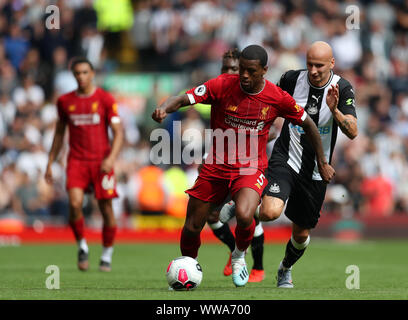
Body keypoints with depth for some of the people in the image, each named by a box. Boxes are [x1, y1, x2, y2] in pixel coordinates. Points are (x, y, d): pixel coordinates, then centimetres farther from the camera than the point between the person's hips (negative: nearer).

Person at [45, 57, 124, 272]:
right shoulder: (65, 101, 9)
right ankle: (82, 246, 3)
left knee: (106, 208, -2)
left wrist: (111, 158, -16)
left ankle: (107, 255, 15)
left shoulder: (105, 99, 0)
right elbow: (59, 133, 19)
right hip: (76, 161, 1)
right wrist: (50, 163, 16)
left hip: (101, 162, -1)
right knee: (75, 203, -19)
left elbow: (118, 132, -1)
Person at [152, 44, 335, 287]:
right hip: (215, 167, 2)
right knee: (191, 228, 3)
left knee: (244, 216, -31)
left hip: (251, 169, -2)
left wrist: (323, 163, 12)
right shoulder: (222, 85, -11)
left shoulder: (277, 98, -9)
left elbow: (308, 124, 6)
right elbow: (184, 99, -18)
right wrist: (164, 109, -41)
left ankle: (239, 256, 3)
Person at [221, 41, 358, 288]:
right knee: (271, 212, -30)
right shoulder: (293, 79, -8)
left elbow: (353, 132, -20)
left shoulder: (342, 89, -10)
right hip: (285, 161, -1)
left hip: (316, 172, 1)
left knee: (302, 234, 13)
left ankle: (286, 269, 45)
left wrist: (334, 110, -36)